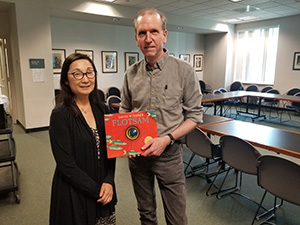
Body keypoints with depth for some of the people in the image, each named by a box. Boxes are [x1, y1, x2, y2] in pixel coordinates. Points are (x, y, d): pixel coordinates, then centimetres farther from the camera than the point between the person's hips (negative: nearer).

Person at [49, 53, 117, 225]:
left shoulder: (102, 109, -1)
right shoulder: (60, 115, -17)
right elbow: (67, 165, -17)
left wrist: (108, 182, -9)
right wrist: (96, 191, -14)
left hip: (104, 191, 5)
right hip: (74, 194, -5)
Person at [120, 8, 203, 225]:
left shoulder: (184, 71, -10)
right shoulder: (131, 74, 1)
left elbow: (194, 115, -7)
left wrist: (167, 139, -19)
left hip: (169, 153, -3)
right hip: (136, 154, 3)